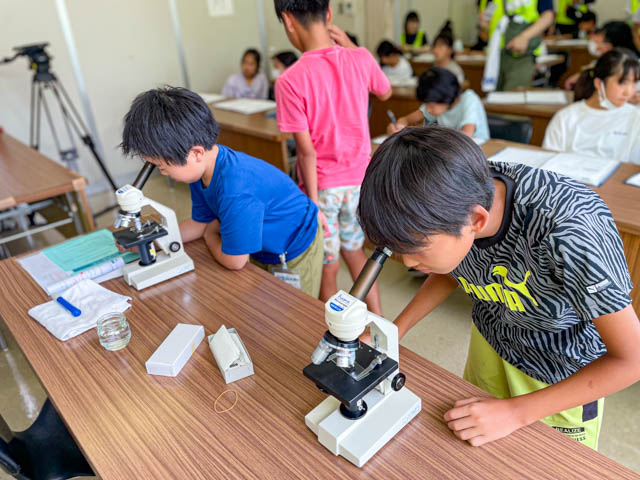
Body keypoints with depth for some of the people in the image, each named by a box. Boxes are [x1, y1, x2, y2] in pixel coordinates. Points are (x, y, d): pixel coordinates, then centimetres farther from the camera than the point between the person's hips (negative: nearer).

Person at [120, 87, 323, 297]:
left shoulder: (237, 191, -40)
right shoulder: (205, 167, -12)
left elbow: (234, 261, -27)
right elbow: (200, 223, 3)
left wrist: (209, 236, -7)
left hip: (295, 251, -8)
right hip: (262, 250, 8)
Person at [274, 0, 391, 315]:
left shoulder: (290, 81, -19)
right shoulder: (361, 59, -6)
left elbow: (307, 151, -19)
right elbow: (385, 93, 15)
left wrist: (313, 201, -10)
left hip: (323, 185, -5)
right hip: (360, 178, 5)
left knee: (327, 268, 12)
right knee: (354, 250, 25)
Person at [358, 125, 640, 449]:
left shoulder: (567, 228, -41)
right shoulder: (448, 198, -23)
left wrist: (515, 411, -26)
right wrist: (394, 331, -10)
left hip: (566, 378, -4)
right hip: (490, 341, 4)